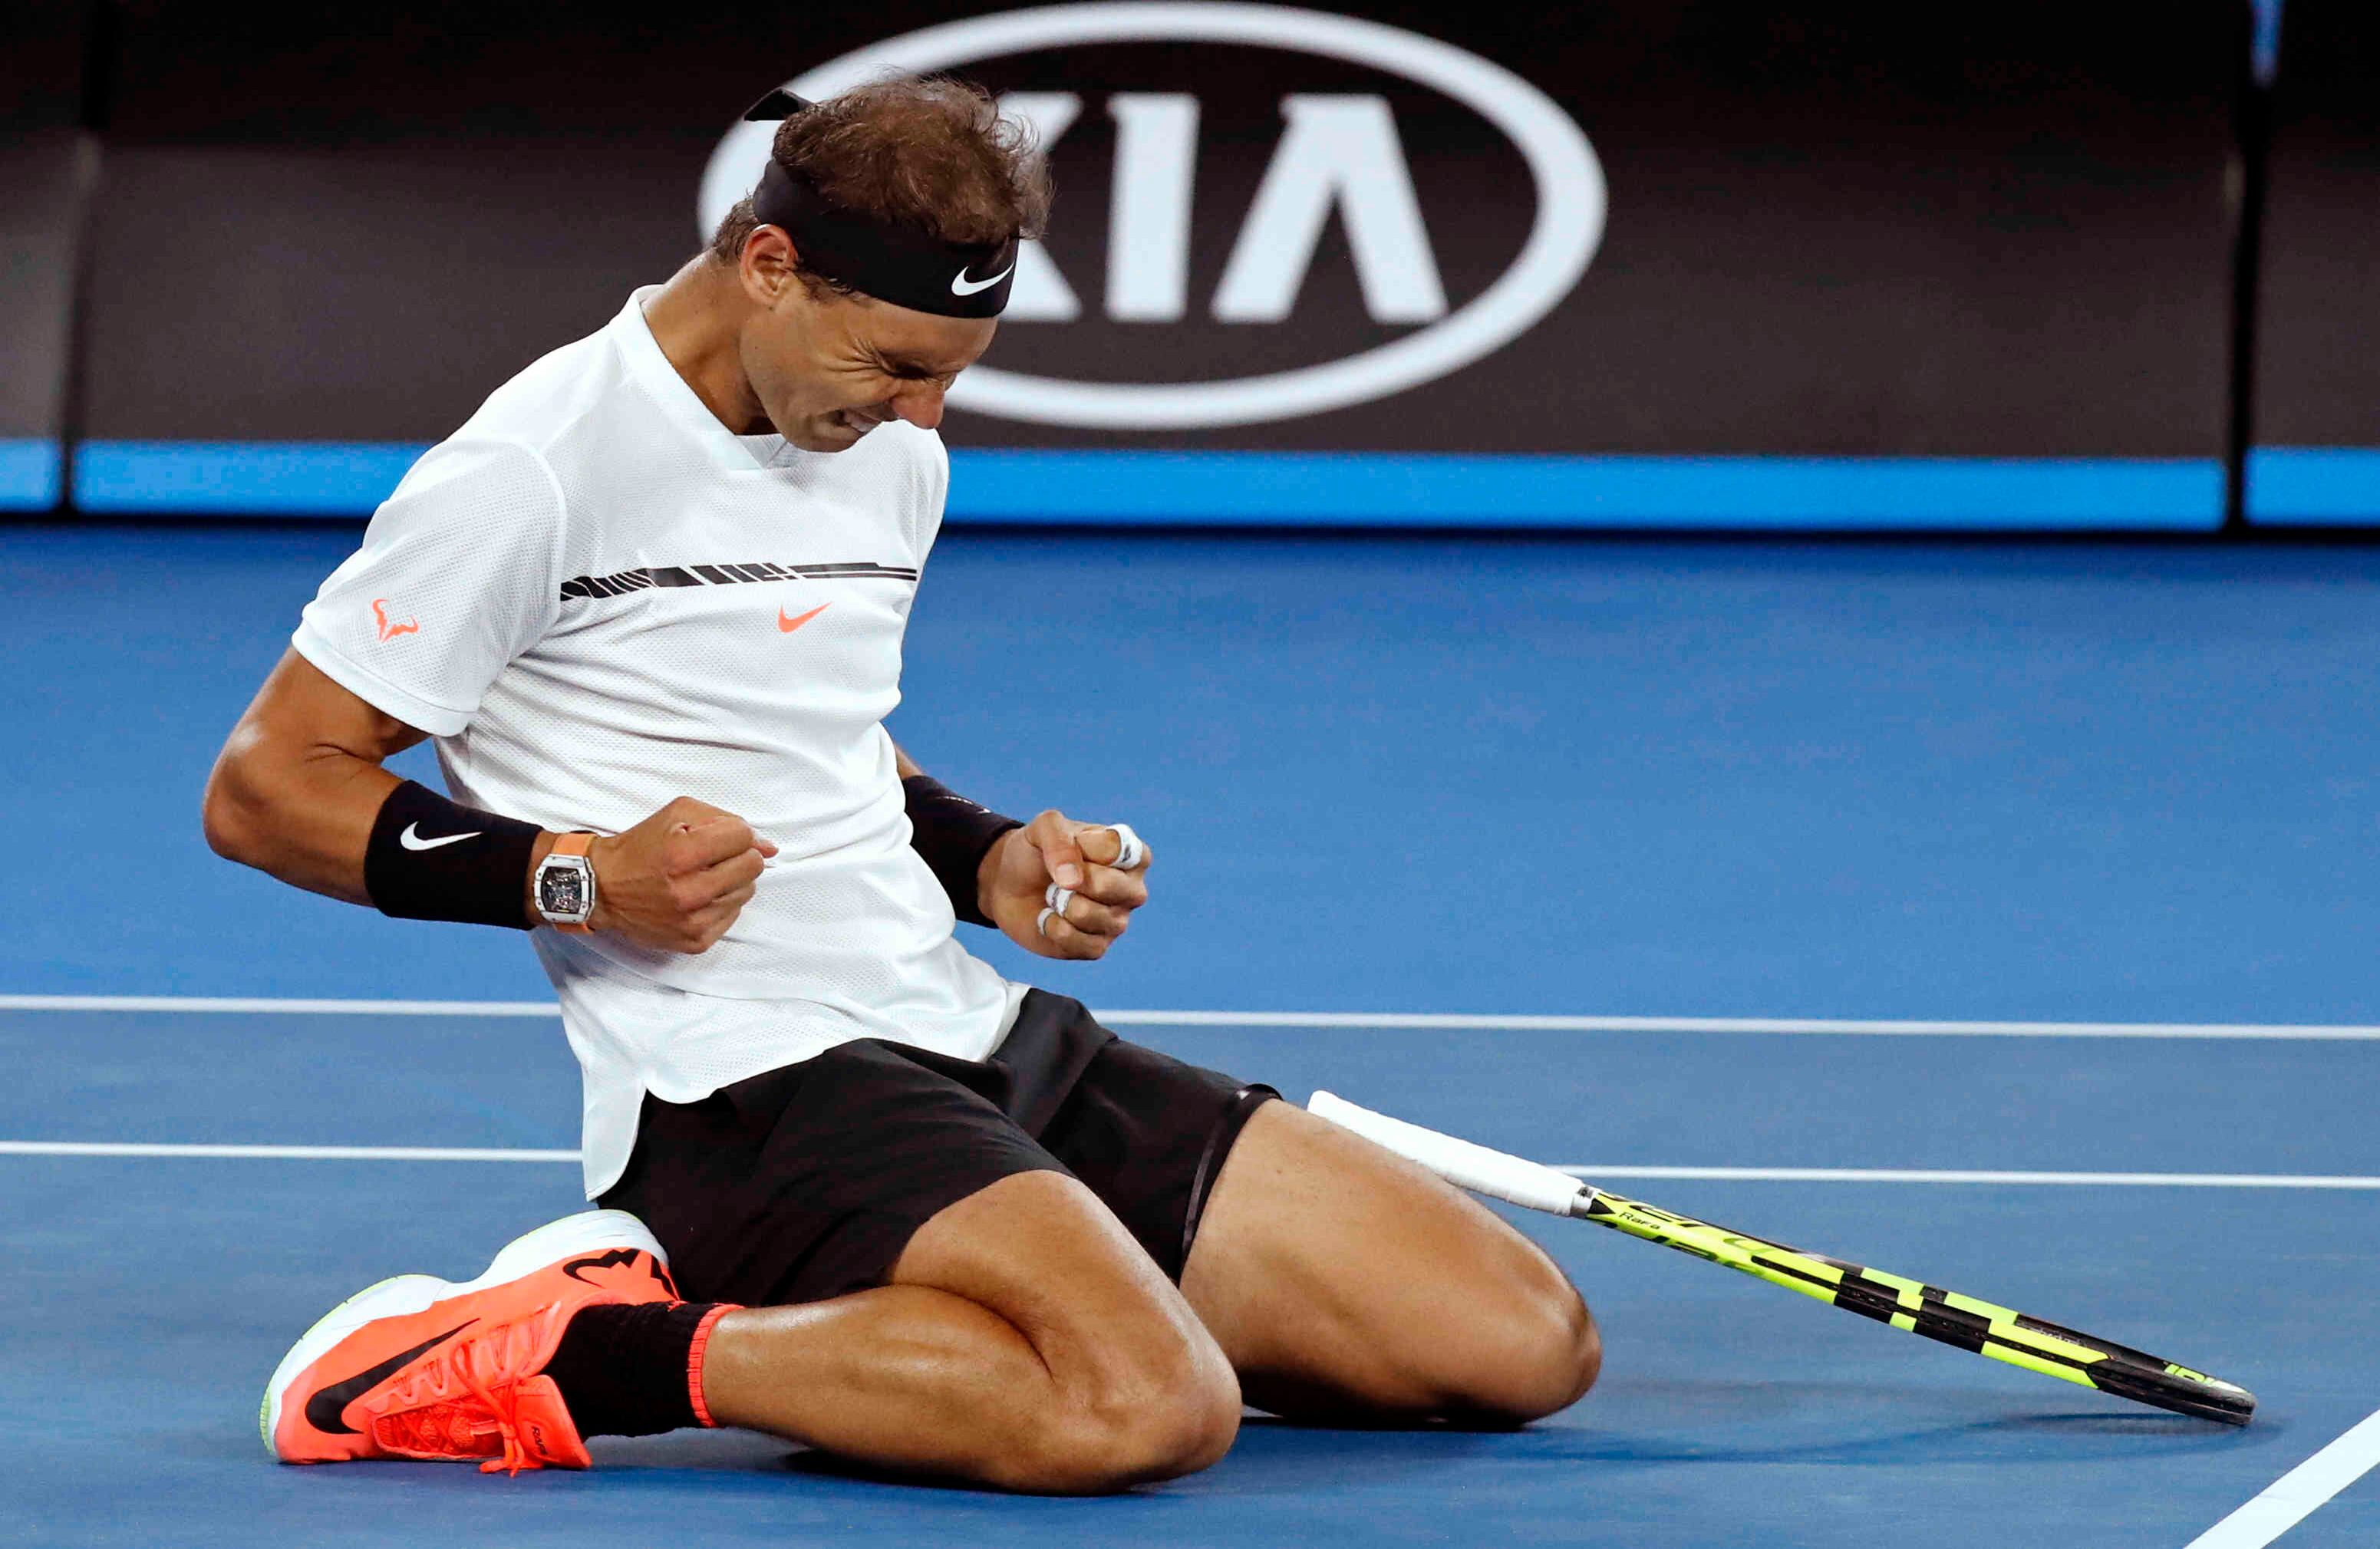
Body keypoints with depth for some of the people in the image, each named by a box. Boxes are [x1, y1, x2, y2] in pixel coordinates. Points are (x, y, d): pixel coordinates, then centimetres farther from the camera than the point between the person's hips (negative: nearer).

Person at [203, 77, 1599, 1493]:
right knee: (1142, 1407, -36)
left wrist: (991, 864, 11)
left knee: (1528, 1340, 0)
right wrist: (579, 880, -19)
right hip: (742, 1092, -9)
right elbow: (264, 788, -7)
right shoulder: (535, 472, -9)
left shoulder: (894, 452, 16)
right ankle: (586, 1350, -18)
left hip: (985, 1042, 9)